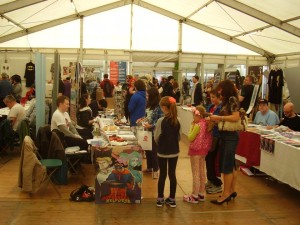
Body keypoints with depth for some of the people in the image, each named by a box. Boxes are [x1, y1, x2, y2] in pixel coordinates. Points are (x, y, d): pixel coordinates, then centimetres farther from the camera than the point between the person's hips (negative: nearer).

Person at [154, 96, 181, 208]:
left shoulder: (161, 121, -16)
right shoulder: (177, 121, -4)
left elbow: (156, 138, -9)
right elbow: (179, 137, 5)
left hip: (162, 151, -3)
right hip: (174, 151, 3)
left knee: (162, 174, 8)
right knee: (172, 174, 10)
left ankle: (160, 199, 18)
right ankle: (172, 199, 19)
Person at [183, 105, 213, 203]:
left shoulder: (197, 126, -21)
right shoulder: (206, 124, 4)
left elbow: (190, 138, -16)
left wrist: (192, 126, -8)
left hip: (195, 150, -8)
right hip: (203, 150, 9)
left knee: (195, 174, 0)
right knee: (202, 172, 16)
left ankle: (195, 196, 8)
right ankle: (201, 194, 26)